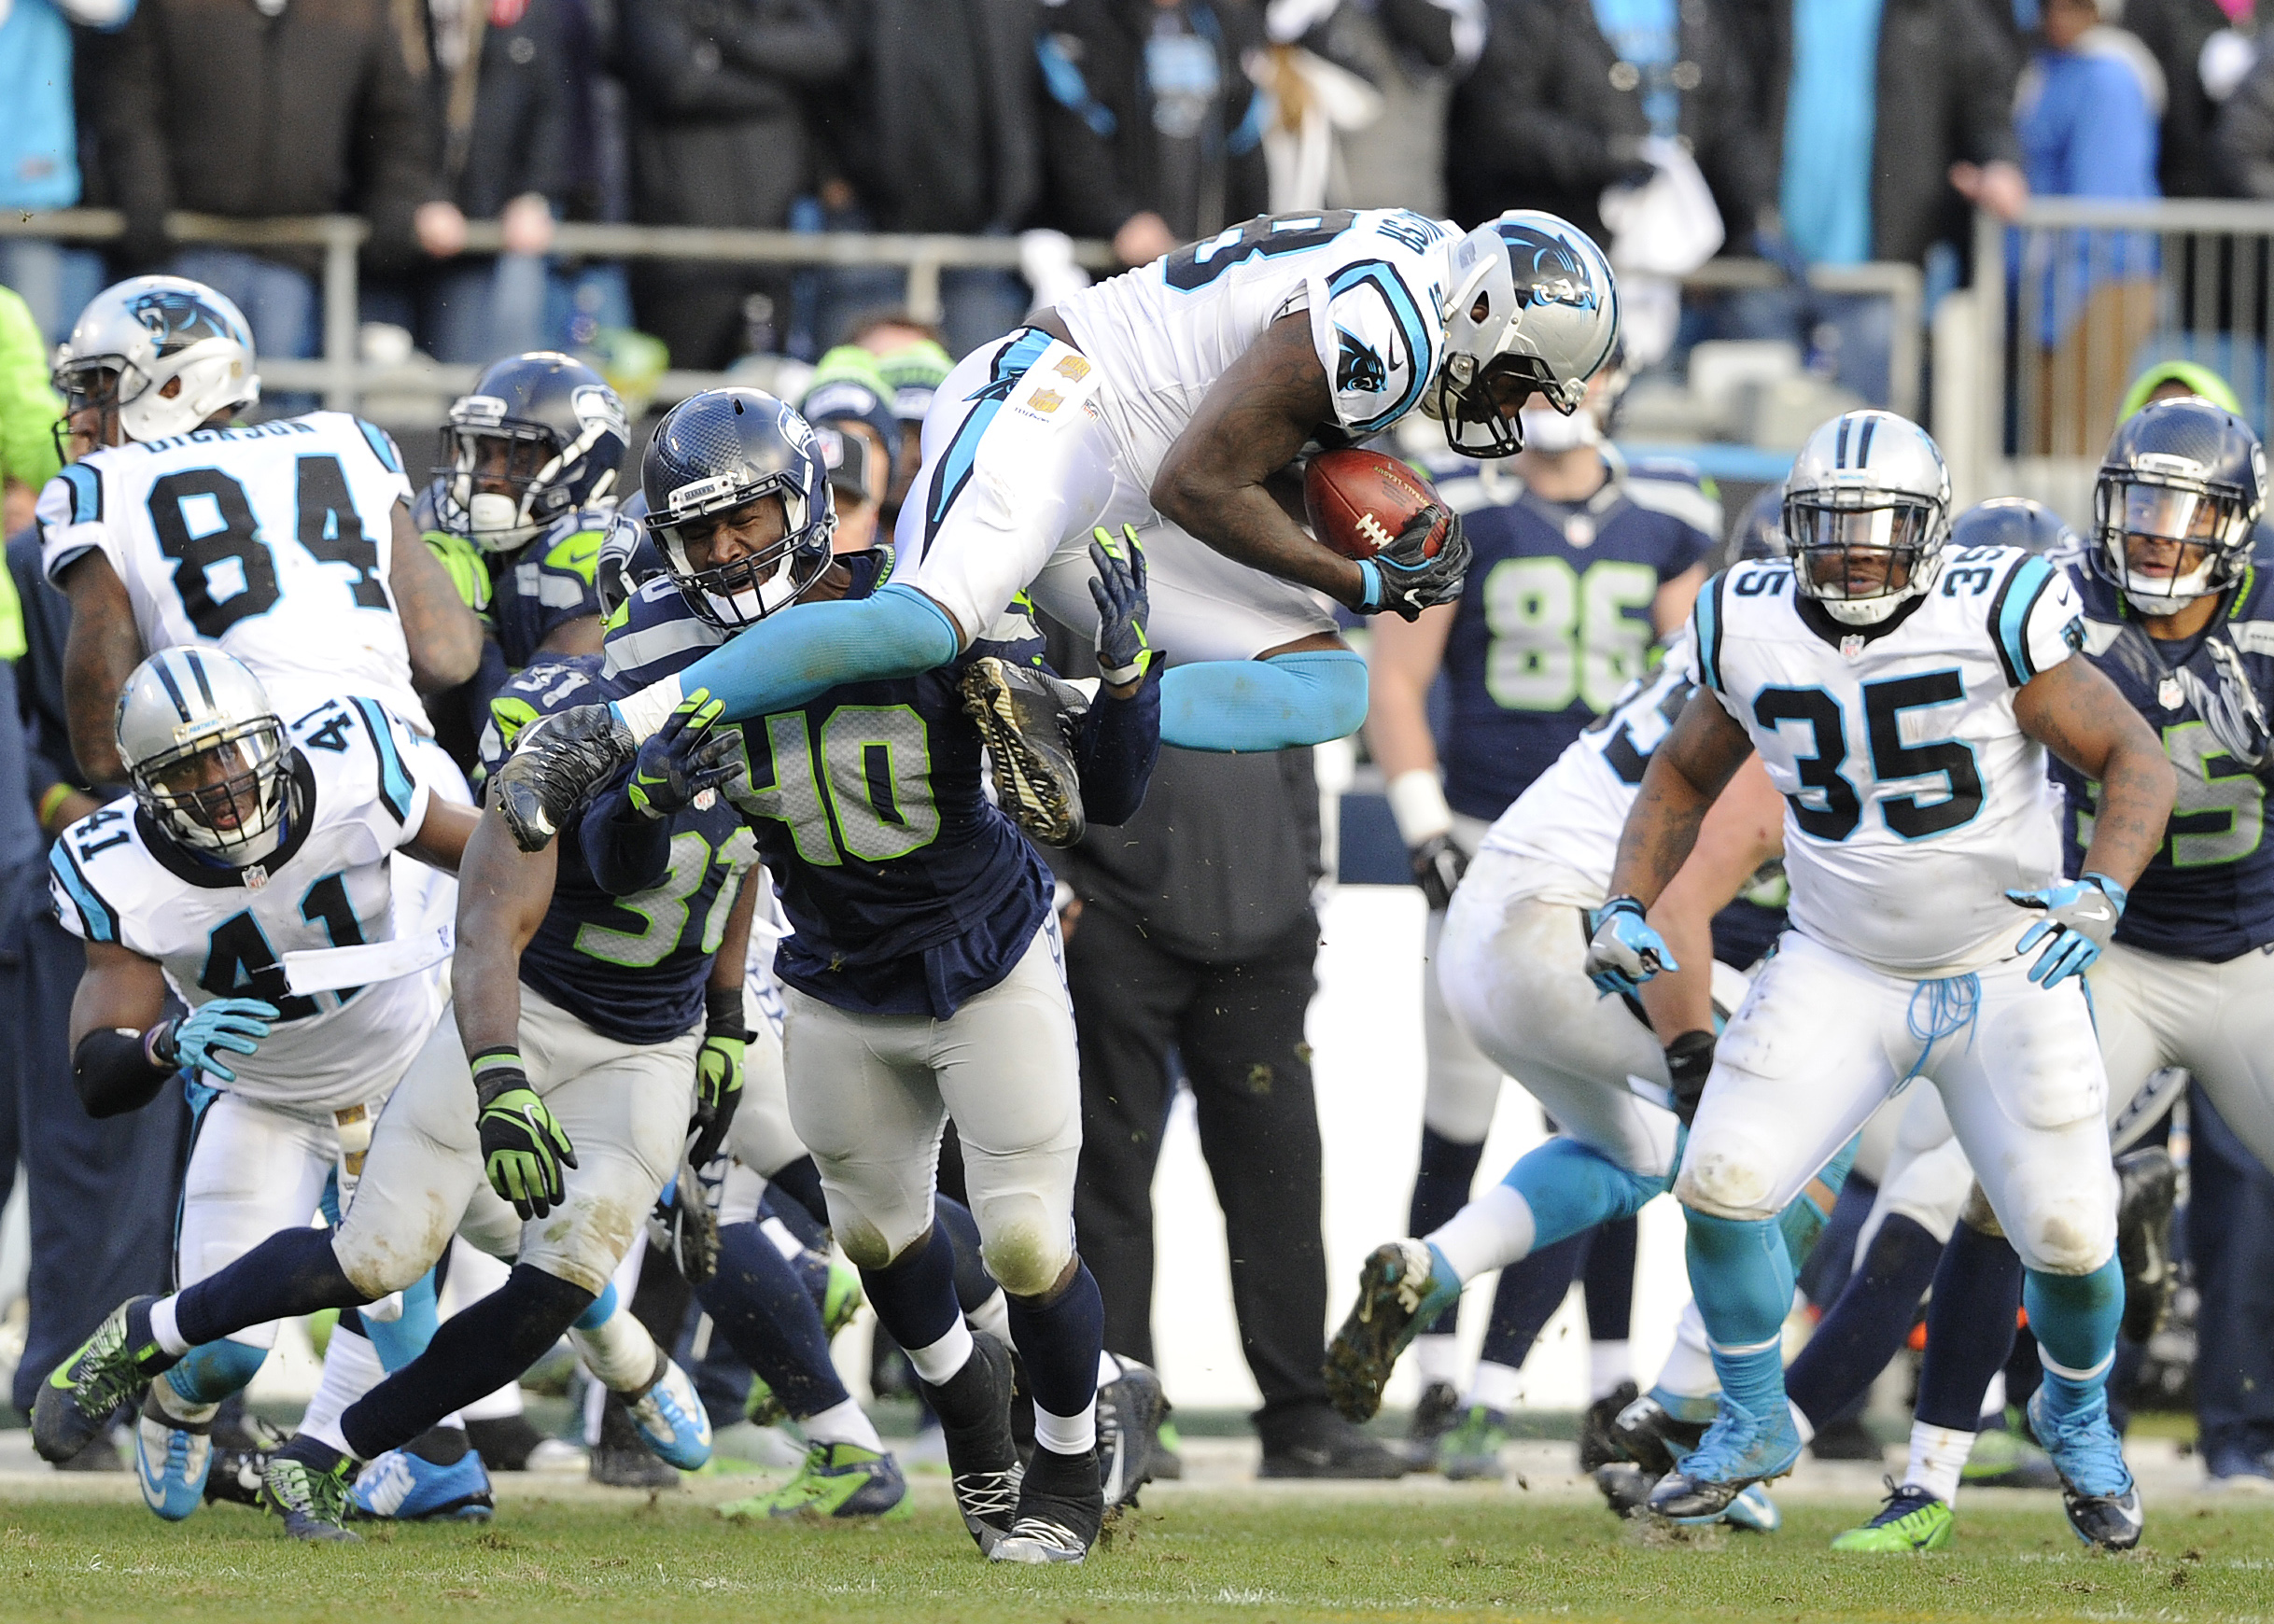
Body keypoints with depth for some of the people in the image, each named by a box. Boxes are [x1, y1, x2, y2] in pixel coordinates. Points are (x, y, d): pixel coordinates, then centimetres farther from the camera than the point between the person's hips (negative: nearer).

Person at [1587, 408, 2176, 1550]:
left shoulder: (1991, 620, -18)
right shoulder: (1755, 632, -5)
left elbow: (2133, 758, -15)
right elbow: (1684, 777, 12)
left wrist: (2102, 889, -31)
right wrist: (1626, 906, -2)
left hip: (2006, 973, -3)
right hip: (1840, 973, 3)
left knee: (2069, 1238, -3)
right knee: (1722, 1184, -12)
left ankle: (2076, 1419, 31)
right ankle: (1753, 1424, 12)